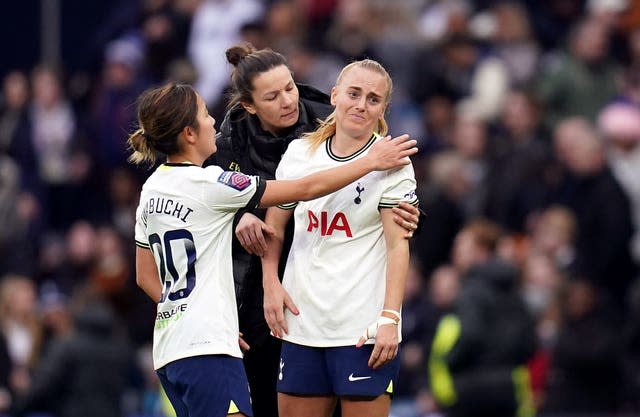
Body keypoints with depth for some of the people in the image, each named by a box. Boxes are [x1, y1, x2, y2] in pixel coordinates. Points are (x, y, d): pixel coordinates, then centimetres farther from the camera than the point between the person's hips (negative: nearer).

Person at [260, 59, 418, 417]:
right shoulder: (299, 153, 8)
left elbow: (398, 245, -8)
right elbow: (274, 224, 20)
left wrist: (389, 318, -17)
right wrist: (271, 283, 6)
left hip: (364, 330, -4)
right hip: (301, 324, 4)